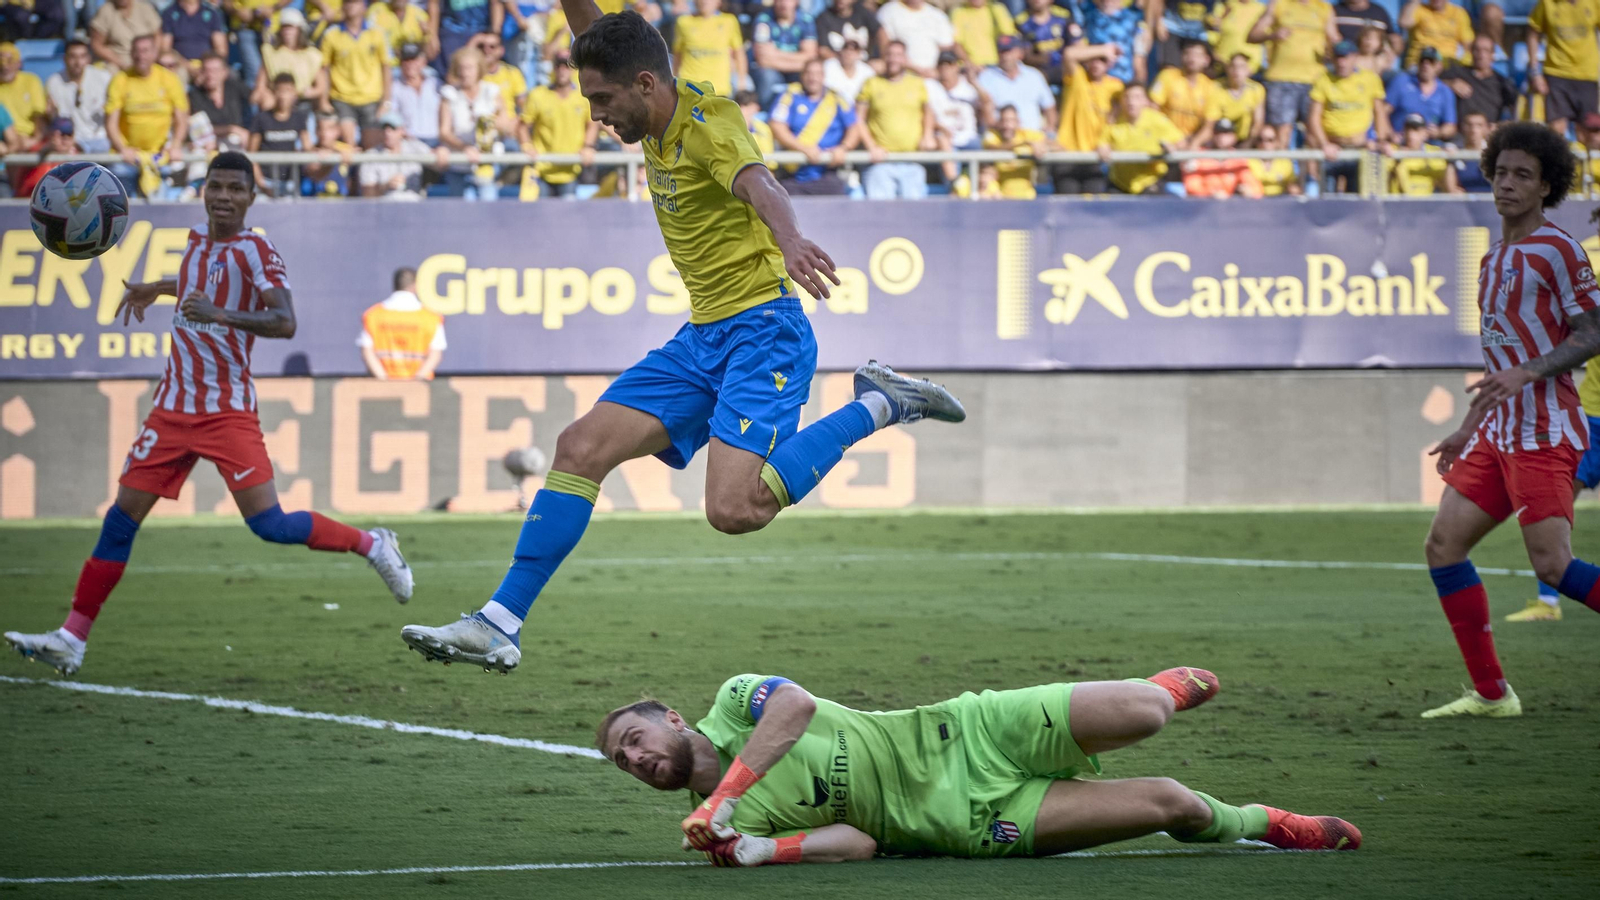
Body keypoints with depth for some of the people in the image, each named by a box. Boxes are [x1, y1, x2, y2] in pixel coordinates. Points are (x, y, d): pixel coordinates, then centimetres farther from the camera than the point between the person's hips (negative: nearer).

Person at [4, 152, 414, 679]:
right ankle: (71, 640, 2)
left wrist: (218, 313, -36)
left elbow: (284, 322, -25)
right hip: (175, 406, 6)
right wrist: (157, 288, 35)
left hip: (228, 410, -6)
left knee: (268, 524, -15)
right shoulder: (197, 241, 11)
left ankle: (372, 545, 7)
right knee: (121, 519, 1)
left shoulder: (255, 252, -11)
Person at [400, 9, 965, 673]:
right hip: (700, 339, 9)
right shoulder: (660, 115, 7)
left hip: (760, 329, -9)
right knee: (579, 449, 1)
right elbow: (593, 30, 22)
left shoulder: (708, 125, -17)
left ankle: (877, 405, -7)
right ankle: (500, 624, 5)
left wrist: (789, 239, -60)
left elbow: (758, 184, -40)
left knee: (733, 510, -25)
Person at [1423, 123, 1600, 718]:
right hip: (1498, 434, 9)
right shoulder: (1493, 260, 18)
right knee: (1443, 545, 2)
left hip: (1544, 433, -9)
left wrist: (1528, 372, -24)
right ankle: (1490, 693, 6)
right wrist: (1468, 428, 26)